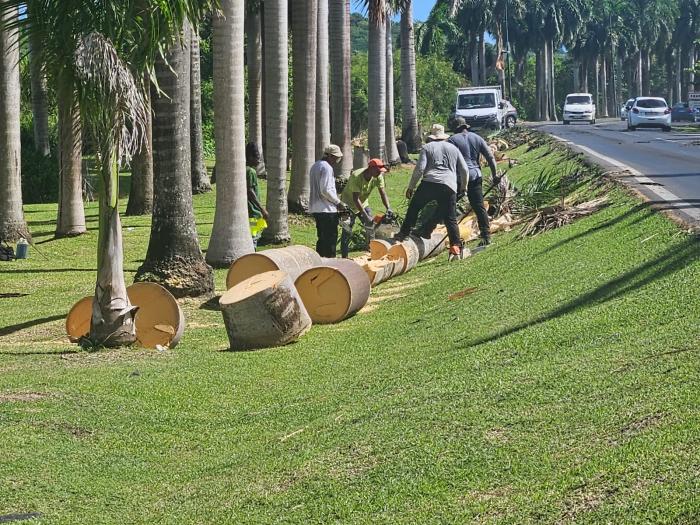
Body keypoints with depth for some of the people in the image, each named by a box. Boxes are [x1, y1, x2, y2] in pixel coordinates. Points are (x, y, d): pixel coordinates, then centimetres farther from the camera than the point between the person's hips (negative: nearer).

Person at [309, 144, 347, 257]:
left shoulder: (315, 166, 17)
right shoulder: (326, 167, -14)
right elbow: (326, 190, -21)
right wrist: (338, 203, -10)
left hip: (315, 208, 10)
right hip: (327, 210, -10)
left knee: (321, 238, 14)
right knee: (330, 239, -5)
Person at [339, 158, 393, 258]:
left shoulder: (378, 177, -17)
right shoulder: (356, 177, -35)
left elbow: (382, 193, -14)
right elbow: (355, 199, -35)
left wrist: (388, 208, -30)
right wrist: (365, 216, -38)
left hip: (363, 204, 6)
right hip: (349, 204, -6)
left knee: (371, 227, 1)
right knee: (347, 231, -7)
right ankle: (344, 257, -4)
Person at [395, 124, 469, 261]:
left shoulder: (427, 148, 12)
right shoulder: (453, 148, 23)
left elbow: (420, 169, 0)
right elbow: (464, 170, 19)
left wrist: (410, 187, 6)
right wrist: (462, 187, 33)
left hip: (429, 183, -2)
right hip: (449, 186, 2)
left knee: (414, 208, 17)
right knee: (450, 219, 4)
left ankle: (403, 234, 16)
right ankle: (456, 248, -5)